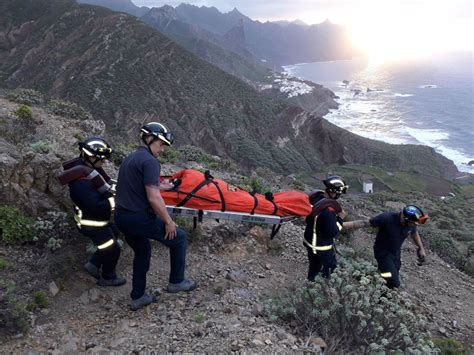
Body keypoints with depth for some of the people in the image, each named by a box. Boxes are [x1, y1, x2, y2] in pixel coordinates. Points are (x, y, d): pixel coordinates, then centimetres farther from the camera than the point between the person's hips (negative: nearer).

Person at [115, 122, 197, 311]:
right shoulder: (150, 161, -16)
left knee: (142, 252, 27)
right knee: (179, 238, 10)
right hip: (140, 219, -9)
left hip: (121, 217, 9)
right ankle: (176, 282, 21)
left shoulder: (130, 158, 14)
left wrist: (161, 185, 36)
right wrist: (168, 221, -12)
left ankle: (137, 297, 32)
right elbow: (153, 198, -22)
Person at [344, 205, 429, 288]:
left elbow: (414, 233, 9)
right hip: (383, 252, -6)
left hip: (396, 253, 6)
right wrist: (342, 225, -29)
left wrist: (421, 248, 11)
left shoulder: (411, 224, -16)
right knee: (394, 284, -14)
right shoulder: (387, 218, -32)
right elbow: (364, 223, -26)